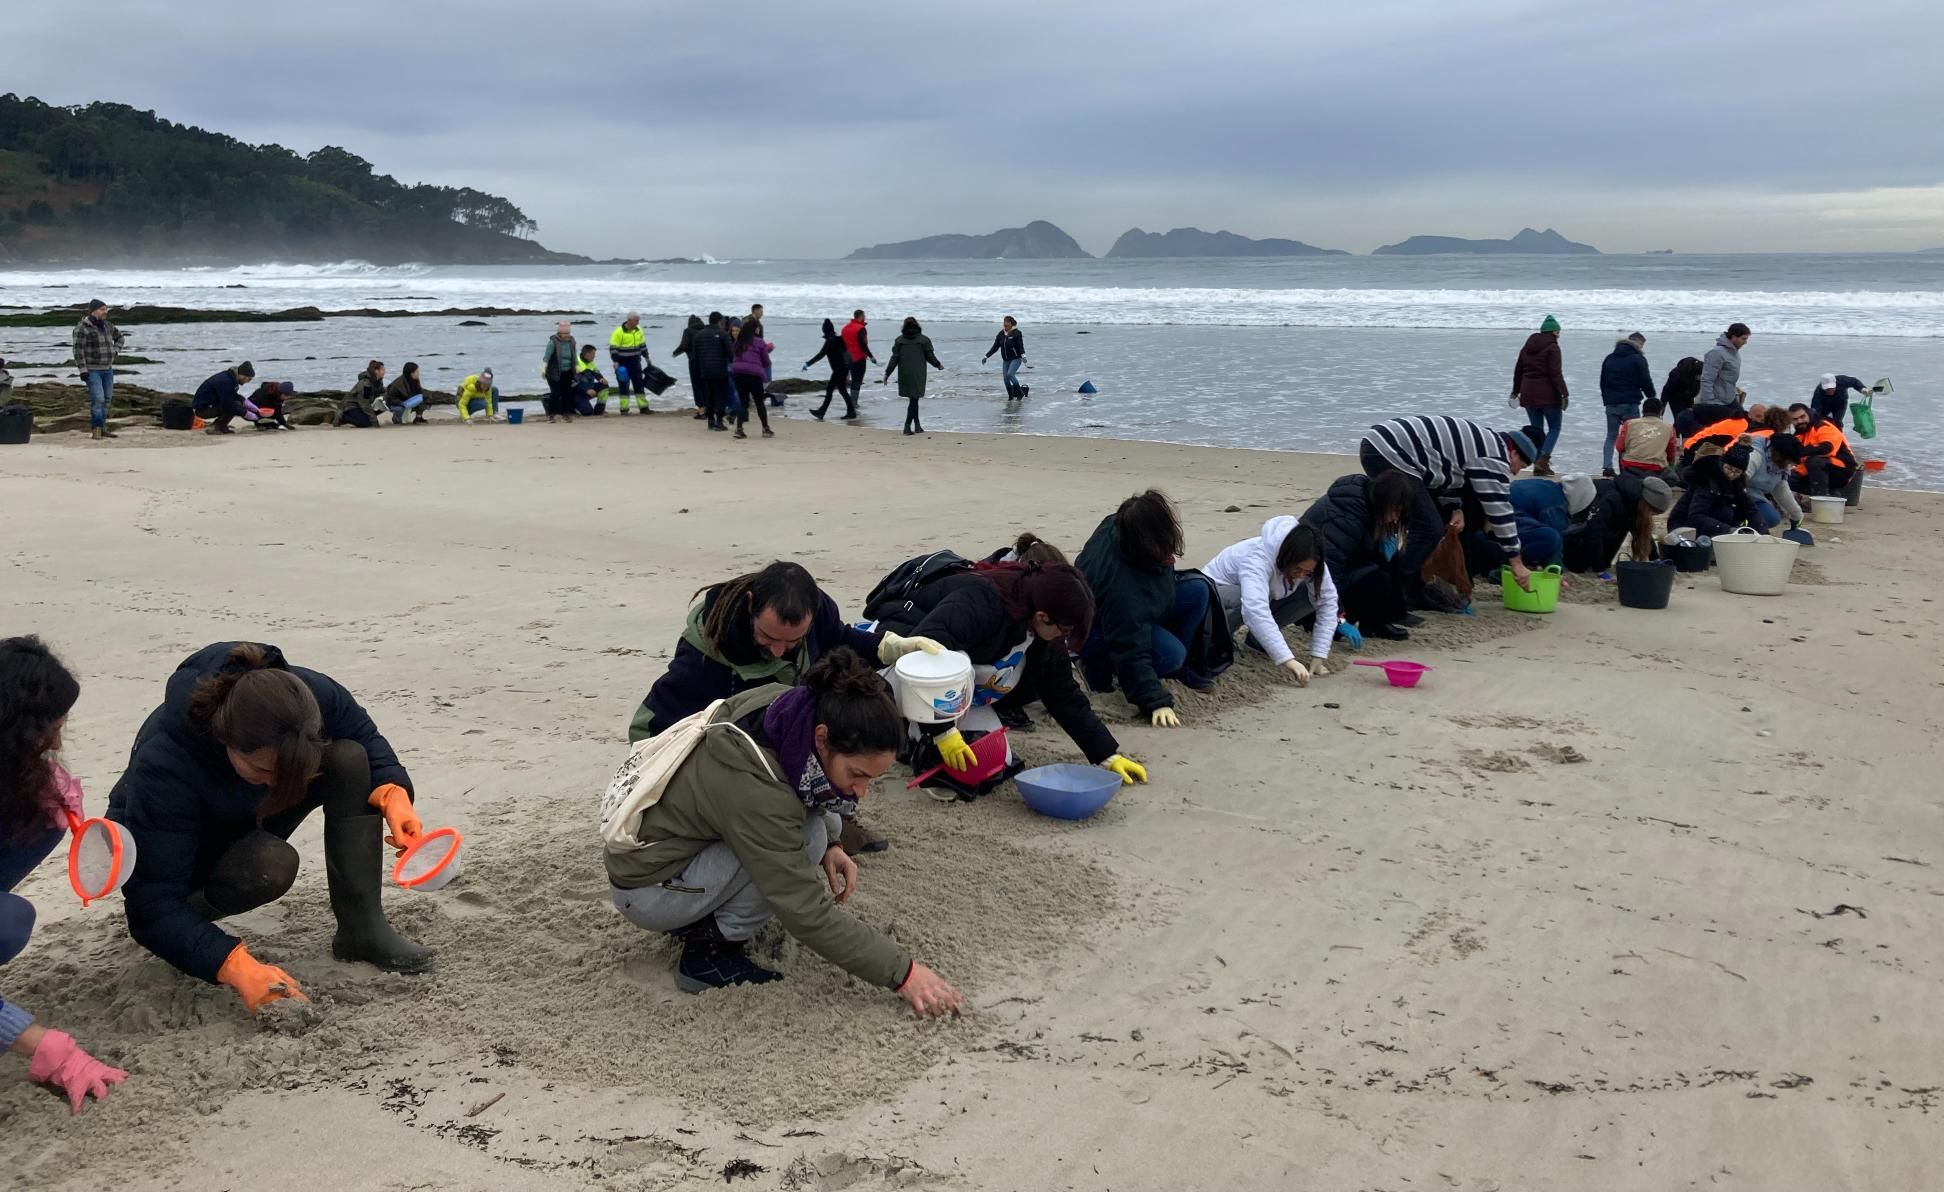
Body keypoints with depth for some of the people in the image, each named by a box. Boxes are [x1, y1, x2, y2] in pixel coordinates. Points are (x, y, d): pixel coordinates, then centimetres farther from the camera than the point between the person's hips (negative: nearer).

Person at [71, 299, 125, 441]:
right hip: (91, 370, -7)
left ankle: (101, 428, 18)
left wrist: (115, 351, 10)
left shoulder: (107, 326, 7)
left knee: (106, 399, 9)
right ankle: (95, 429, -7)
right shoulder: (82, 328, -14)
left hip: (107, 369, 7)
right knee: (97, 399, -14)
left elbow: (120, 337, 25)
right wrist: (82, 370, -19)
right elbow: (78, 351, -16)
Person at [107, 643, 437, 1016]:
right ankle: (192, 912, -5)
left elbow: (365, 740, -6)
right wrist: (237, 967, -49)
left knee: (349, 760, -24)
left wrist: (393, 794, -27)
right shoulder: (163, 765, -40)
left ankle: (362, 929, -17)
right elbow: (153, 905, -37)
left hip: (252, 824, 5)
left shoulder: (313, 695, -30)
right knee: (270, 867, -38)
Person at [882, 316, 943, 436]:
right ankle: (907, 426, -11)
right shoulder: (924, 339, -3)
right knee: (914, 399, -2)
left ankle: (917, 425, 17)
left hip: (904, 374, 3)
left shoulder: (899, 340, 2)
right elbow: (930, 356, 0)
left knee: (913, 399, 13)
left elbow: (894, 358, -1)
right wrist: (938, 365, 19)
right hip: (918, 375, -3)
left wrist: (887, 373, 3)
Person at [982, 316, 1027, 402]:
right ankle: (1011, 397, 12)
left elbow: (1021, 345, -19)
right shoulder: (1001, 334, 6)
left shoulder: (1016, 333, -10)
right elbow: (995, 347, 11)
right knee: (1006, 378, -3)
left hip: (1016, 359, -6)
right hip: (1005, 360, 6)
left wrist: (1023, 355, -36)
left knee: (1010, 374, -23)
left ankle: (1020, 393, -9)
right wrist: (986, 356, 7)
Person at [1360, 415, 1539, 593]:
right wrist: (1517, 564, -1)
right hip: (1389, 456, -11)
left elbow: (1446, 473, 31)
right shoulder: (1493, 456, -5)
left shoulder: (1481, 442, 25)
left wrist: (1455, 508, 13)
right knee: (1429, 530, -9)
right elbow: (1499, 508, -6)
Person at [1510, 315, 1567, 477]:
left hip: (1528, 394, 6)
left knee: (1536, 429, 12)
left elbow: (1518, 370, 18)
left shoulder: (1527, 347, 12)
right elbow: (1555, 373, -17)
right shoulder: (1552, 348, -9)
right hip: (1548, 394, -6)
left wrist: (1516, 391, 27)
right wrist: (1563, 394, -17)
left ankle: (1538, 465, 9)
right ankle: (1543, 459, -12)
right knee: (1554, 427, 5)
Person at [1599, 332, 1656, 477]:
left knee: (1611, 436, 11)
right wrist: (1652, 398, 10)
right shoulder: (1638, 359, -7)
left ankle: (1607, 467, 2)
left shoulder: (1609, 358, 12)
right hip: (1629, 403, -5)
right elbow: (1646, 382, -7)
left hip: (1611, 403, 5)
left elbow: (1602, 382, 17)